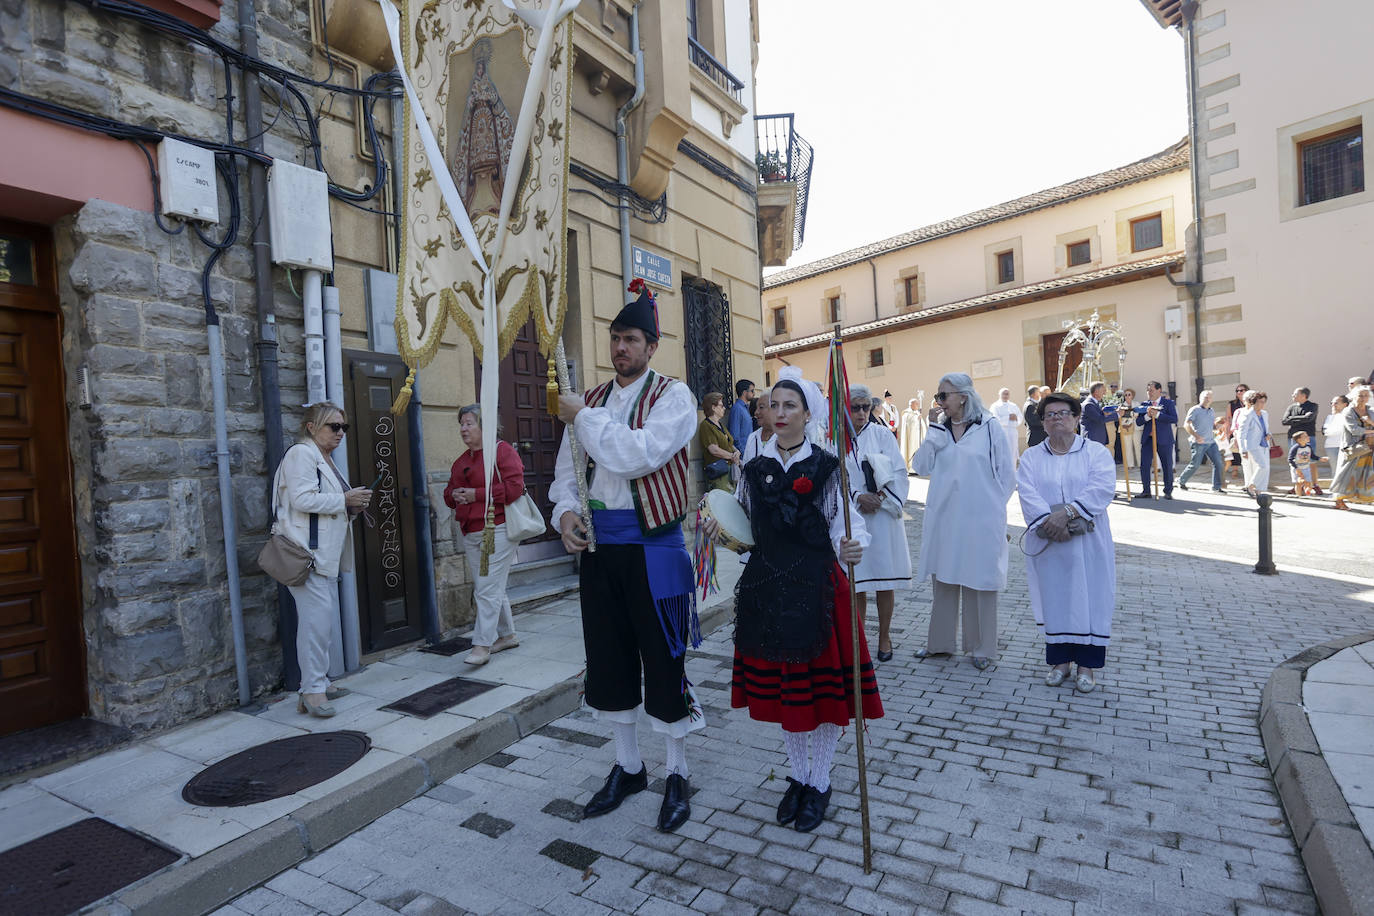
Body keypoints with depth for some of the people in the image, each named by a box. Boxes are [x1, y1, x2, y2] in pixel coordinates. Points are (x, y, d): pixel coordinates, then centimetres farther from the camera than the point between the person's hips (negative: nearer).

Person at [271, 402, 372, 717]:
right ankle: (311, 691, -6)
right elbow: (302, 499, -20)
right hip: (307, 552, -10)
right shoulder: (301, 454, -9)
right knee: (317, 618, -13)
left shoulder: (326, 459, 22)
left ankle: (319, 682, 20)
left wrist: (352, 506, 12)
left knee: (326, 620, 12)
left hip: (325, 553, 10)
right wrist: (344, 499, -15)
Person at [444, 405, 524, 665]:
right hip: (471, 534, 9)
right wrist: (454, 495, -1)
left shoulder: (502, 450, -7)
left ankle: (482, 644, -2)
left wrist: (476, 494, -17)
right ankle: (507, 635, 28)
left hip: (498, 530, -8)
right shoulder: (461, 461, 18)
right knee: (492, 588, 15)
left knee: (488, 590, -9)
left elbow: (514, 487, -19)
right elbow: (449, 495, 24)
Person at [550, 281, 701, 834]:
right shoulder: (590, 401, 11)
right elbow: (567, 468, 13)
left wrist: (585, 418, -14)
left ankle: (677, 776, 25)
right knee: (608, 657, 15)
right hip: (597, 544, 6)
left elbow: (640, 454, -23)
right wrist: (566, 511, -5)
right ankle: (627, 767, 35)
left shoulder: (672, 396, -6)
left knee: (663, 658, 4)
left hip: (652, 545, -6)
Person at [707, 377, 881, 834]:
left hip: (817, 586, -4)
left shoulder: (826, 466, -5)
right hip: (767, 586, 4)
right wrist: (721, 527, -7)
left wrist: (852, 547, -32)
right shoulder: (755, 468, 6)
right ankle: (798, 777, 35)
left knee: (822, 683, 6)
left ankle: (819, 783, 28)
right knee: (780, 684, 14)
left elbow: (844, 523, -11)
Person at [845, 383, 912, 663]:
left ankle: (884, 637, 20)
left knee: (885, 580, 6)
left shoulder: (881, 434, 1)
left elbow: (899, 474, -1)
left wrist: (880, 497, -14)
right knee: (856, 582, 6)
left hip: (882, 516, 0)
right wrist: (857, 497, -15)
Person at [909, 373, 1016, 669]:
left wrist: (991, 505, 2)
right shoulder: (940, 429, 6)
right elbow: (921, 467, -6)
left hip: (980, 520, -4)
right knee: (943, 580, 13)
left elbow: (1007, 474, 0)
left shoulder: (988, 428, -5)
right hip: (944, 518, 4)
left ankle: (981, 647, 21)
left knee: (979, 582, 6)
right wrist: (934, 428, -10)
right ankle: (939, 642, 27)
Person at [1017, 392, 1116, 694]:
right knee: (1053, 599, 6)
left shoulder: (1097, 453, 4)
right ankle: (1059, 660, 18)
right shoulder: (1031, 457, 8)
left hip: (1087, 543, -1)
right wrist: (1048, 522, -21)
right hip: (1047, 544, 1)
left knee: (1088, 598, 2)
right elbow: (1028, 494, -6)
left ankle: (1087, 664, 14)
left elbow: (1102, 488, -12)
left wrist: (1067, 511, -23)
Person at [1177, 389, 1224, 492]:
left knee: (1218, 463, -2)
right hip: (1199, 443, -6)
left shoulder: (1212, 411, 17)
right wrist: (1196, 436, -21)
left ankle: (1216, 487, 4)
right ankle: (1181, 481, 17)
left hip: (1211, 442, 6)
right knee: (1195, 465, -3)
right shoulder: (1195, 410, -4)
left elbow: (1213, 425, 28)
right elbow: (1186, 424, -12)